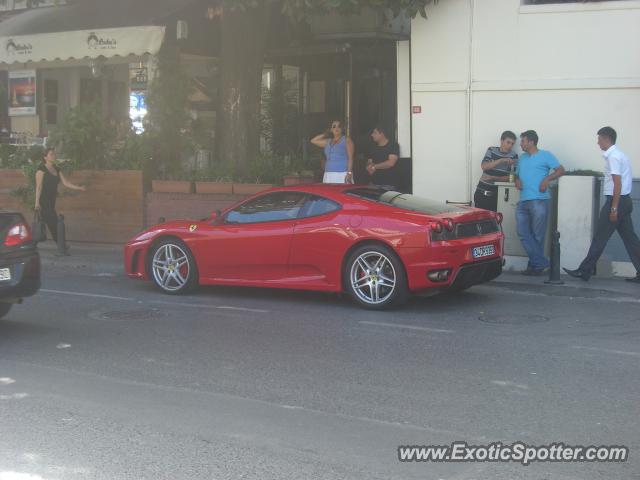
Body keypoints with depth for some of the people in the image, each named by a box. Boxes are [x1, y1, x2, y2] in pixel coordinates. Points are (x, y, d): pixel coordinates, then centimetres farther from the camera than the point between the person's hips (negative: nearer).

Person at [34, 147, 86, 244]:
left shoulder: (56, 169, 13)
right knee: (53, 223, -9)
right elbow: (39, 186, -11)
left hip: (51, 201, 7)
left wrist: (79, 188, -2)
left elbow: (65, 182, 10)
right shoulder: (41, 169, -7)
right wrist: (37, 202, -16)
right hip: (43, 201, -7)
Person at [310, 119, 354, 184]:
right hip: (329, 175, 5)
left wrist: (349, 173, -14)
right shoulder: (328, 142, 18)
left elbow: (350, 157, -4)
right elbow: (313, 140, 25)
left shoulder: (346, 140, 4)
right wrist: (325, 134, 22)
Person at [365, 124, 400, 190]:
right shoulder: (373, 147, 15)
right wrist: (370, 168, -9)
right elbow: (369, 163, 16)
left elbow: (390, 163, -14)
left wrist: (374, 166, -7)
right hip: (374, 183, 5)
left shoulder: (393, 145, -3)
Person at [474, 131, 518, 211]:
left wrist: (494, 178, -17)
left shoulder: (513, 156, 0)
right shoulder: (491, 150, 6)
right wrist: (501, 160, -18)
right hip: (482, 192, 2)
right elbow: (484, 166, -8)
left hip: (497, 195, -2)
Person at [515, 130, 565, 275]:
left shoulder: (545, 155, 3)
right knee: (523, 234, -3)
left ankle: (536, 264, 7)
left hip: (539, 201, -7)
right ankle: (541, 264, -1)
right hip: (523, 202, 7)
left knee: (537, 235, -2)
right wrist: (517, 181, 7)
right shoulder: (522, 158, 22)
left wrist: (547, 179, -13)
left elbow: (561, 170, 0)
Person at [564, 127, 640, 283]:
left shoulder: (613, 157, -14)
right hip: (625, 200, 10)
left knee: (600, 238, -4)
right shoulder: (619, 154, 16)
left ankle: (584, 271, 2)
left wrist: (614, 208, -21)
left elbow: (618, 184, -20)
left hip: (616, 200, -10)